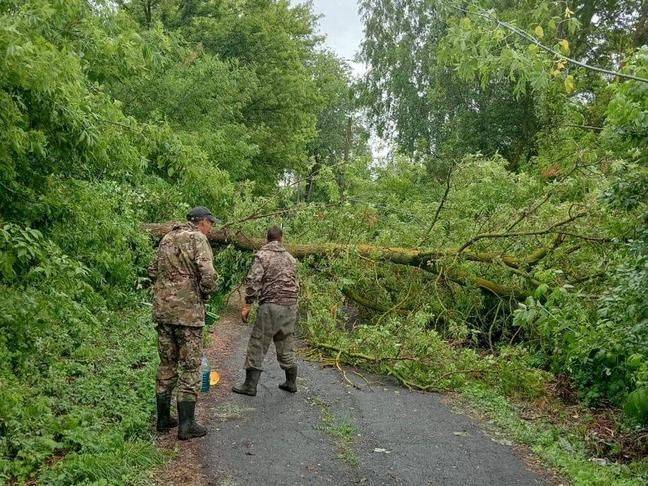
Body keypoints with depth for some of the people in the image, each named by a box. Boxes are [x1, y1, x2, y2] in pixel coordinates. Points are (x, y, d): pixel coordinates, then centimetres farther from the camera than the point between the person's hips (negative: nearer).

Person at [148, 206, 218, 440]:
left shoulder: (167, 238, 15)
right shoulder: (197, 239, -9)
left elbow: (153, 271, 19)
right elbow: (208, 276, -20)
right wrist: (205, 295, -3)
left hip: (162, 309, 7)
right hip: (188, 311, -7)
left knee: (166, 364, 16)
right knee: (190, 367, 2)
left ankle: (163, 418, 24)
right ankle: (186, 424, 7)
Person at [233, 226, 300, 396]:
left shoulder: (263, 255, -6)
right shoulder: (290, 257, 13)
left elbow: (253, 281, -14)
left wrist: (247, 305, -8)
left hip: (271, 305, -6)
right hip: (291, 306, 6)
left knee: (258, 345, 2)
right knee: (286, 346, 17)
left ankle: (250, 385, 5)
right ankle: (291, 383, 25)